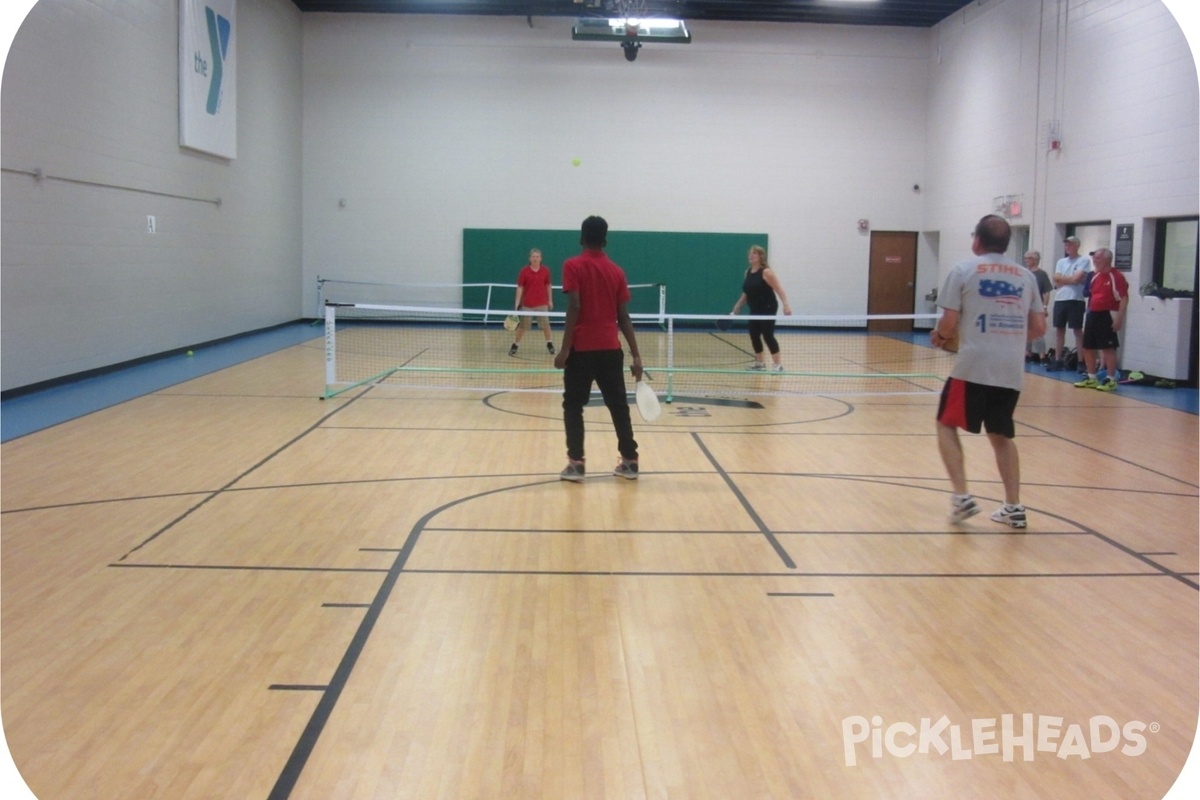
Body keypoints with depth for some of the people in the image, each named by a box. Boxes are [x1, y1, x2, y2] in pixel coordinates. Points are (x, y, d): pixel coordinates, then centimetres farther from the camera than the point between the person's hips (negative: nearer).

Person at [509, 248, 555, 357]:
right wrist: (517, 302, -11)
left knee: (545, 324, 6)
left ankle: (549, 344, 20)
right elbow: (520, 287, -6)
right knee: (522, 326, 4)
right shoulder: (524, 271, -6)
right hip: (527, 304, -1)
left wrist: (550, 300, 8)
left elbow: (548, 286, 9)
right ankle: (515, 345, 13)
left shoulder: (545, 271, 0)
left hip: (542, 303, 2)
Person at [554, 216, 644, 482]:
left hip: (582, 348, -3)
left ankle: (576, 463, 0)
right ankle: (630, 462, 13)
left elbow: (574, 308, -14)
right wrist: (636, 355, 7)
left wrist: (565, 348, -12)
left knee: (573, 405, 5)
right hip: (610, 349, 4)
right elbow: (624, 316, 5)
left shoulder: (573, 266, -4)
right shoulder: (616, 271, 7)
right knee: (619, 405, 10)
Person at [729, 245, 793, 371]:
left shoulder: (766, 272, -13)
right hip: (755, 310, 8)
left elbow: (779, 288, -18)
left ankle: (777, 364, -2)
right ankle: (760, 362, 24)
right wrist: (736, 308, 17)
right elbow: (746, 293, 18)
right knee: (754, 335, 9)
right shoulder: (748, 272, 9)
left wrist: (786, 305, -29)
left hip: (768, 308, -8)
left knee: (767, 335, -10)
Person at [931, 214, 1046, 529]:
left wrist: (939, 336, 16)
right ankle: (1013, 507, 14)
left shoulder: (963, 270, 0)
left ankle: (962, 497, 0)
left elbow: (949, 322, -5)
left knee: (947, 425, 11)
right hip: (1012, 371, 5)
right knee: (1001, 435, 19)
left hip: (973, 366, -4)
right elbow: (1038, 328, 11)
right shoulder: (1026, 276, 12)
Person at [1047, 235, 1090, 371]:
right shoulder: (1061, 261, 14)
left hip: (1075, 300, -6)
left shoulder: (1084, 260, -3)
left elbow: (1076, 279, -13)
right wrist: (1069, 279, -7)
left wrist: (1062, 278, 0)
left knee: (1077, 330, -2)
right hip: (1060, 300, 6)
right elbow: (1056, 280, 4)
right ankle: (1057, 360, 14)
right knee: (1059, 330, 8)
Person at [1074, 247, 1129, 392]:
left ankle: (1111, 380, 1)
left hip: (1107, 316, -9)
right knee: (1087, 347, 10)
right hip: (1093, 315, 9)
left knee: (1108, 348, -5)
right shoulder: (1095, 276, 14)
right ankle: (1092, 378, 20)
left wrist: (1119, 318, -20)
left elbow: (1124, 298, -15)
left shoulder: (1116, 276, -11)